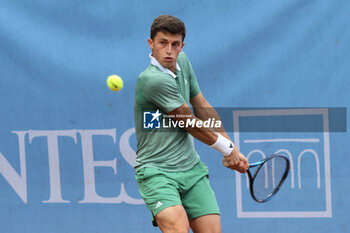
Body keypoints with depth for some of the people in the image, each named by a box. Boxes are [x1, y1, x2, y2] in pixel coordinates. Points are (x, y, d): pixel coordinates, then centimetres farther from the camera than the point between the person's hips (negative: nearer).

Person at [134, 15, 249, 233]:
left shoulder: (182, 61, 7)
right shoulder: (153, 79, -19)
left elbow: (203, 108, 19)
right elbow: (190, 125, -10)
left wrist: (232, 150, 16)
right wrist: (227, 147, 4)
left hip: (192, 168, 8)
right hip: (157, 172, -8)